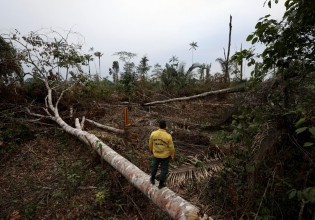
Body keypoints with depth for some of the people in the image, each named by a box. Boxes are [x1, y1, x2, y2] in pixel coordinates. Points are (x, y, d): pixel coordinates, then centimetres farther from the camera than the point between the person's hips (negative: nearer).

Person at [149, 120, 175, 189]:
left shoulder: (153, 133, -20)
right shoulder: (168, 136, -28)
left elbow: (150, 143, -4)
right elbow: (171, 147, -17)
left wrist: (151, 149, 17)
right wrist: (172, 155, 2)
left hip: (156, 154, 3)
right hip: (165, 155, -2)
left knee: (154, 165, 30)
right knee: (164, 169, 19)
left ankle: (153, 179, 48)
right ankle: (161, 184, 35)